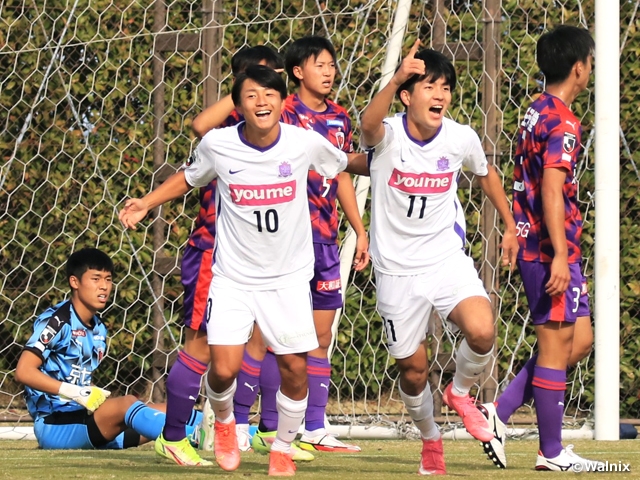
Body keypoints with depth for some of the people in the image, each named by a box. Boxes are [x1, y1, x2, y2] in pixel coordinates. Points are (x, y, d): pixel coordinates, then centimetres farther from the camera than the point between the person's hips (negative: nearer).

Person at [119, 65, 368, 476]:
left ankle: (283, 449, 25)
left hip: (289, 278, 1)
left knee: (295, 371, 0)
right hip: (233, 277, -1)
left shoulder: (306, 143, -10)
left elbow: (348, 163, 10)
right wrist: (147, 203, 2)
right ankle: (224, 420, 24)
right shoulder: (218, 145, -10)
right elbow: (190, 178, 11)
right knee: (224, 369, -11)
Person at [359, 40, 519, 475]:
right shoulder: (389, 135, -16)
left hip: (449, 260, 1)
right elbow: (369, 123, -43)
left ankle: (461, 392, 6)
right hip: (397, 271, -1)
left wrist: (510, 226, 21)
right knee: (413, 369, 7)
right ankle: (430, 439, 37)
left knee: (482, 332, -26)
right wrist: (397, 79, -59)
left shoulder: (462, 138, -7)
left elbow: (486, 173, 16)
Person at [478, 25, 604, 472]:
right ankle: (552, 452, 4)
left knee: (580, 339, 13)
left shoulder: (537, 113, 15)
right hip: (551, 248, -10)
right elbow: (552, 188, -23)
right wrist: (560, 255, -26)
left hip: (535, 246, 10)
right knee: (557, 344, -2)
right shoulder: (562, 122, -15)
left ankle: (499, 413, 10)